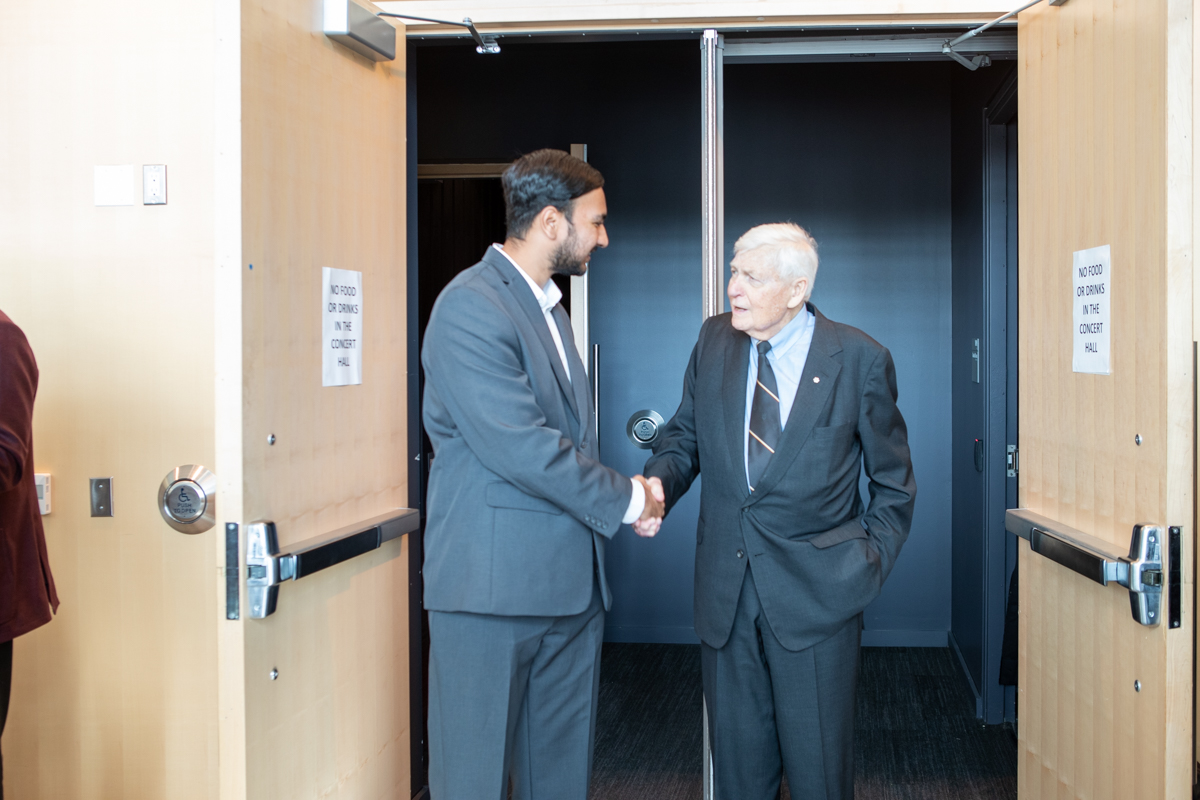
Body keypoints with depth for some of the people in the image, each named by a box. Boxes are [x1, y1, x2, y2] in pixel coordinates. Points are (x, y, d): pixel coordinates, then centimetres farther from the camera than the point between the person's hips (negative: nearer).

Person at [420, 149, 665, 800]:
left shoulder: (547, 308, 18)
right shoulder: (470, 307, -14)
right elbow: (520, 447, -21)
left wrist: (626, 494, 3)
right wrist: (624, 499, -10)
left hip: (569, 585, 9)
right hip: (494, 583, -9)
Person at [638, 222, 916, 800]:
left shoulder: (859, 359, -6)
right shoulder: (714, 341, 4)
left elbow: (894, 482, 3)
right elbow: (685, 437, 12)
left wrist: (870, 561, -6)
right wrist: (657, 483, -9)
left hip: (815, 592, -3)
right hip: (726, 589, 4)